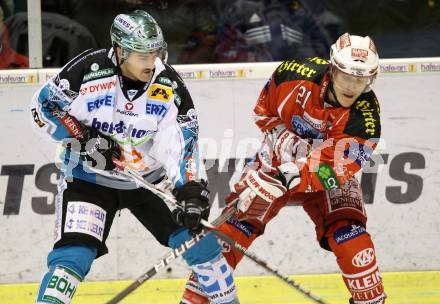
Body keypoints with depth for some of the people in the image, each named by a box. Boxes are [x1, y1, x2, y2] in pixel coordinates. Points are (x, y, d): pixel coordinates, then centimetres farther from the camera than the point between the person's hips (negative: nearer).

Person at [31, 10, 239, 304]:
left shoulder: (168, 84, -14)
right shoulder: (89, 69, -21)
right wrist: (84, 138, -21)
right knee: (73, 256, -19)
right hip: (90, 177, -3)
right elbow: (45, 106, -13)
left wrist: (191, 190, -27)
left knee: (198, 238, 1)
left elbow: (181, 142, -15)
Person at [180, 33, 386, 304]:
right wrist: (285, 141, -21)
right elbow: (264, 111, -5)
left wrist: (294, 176, -40)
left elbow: (333, 169, -31)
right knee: (236, 223, -11)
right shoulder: (296, 74, -23)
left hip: (327, 172, -1)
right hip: (278, 159, 1)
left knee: (349, 235, -19)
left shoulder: (365, 114, -28)